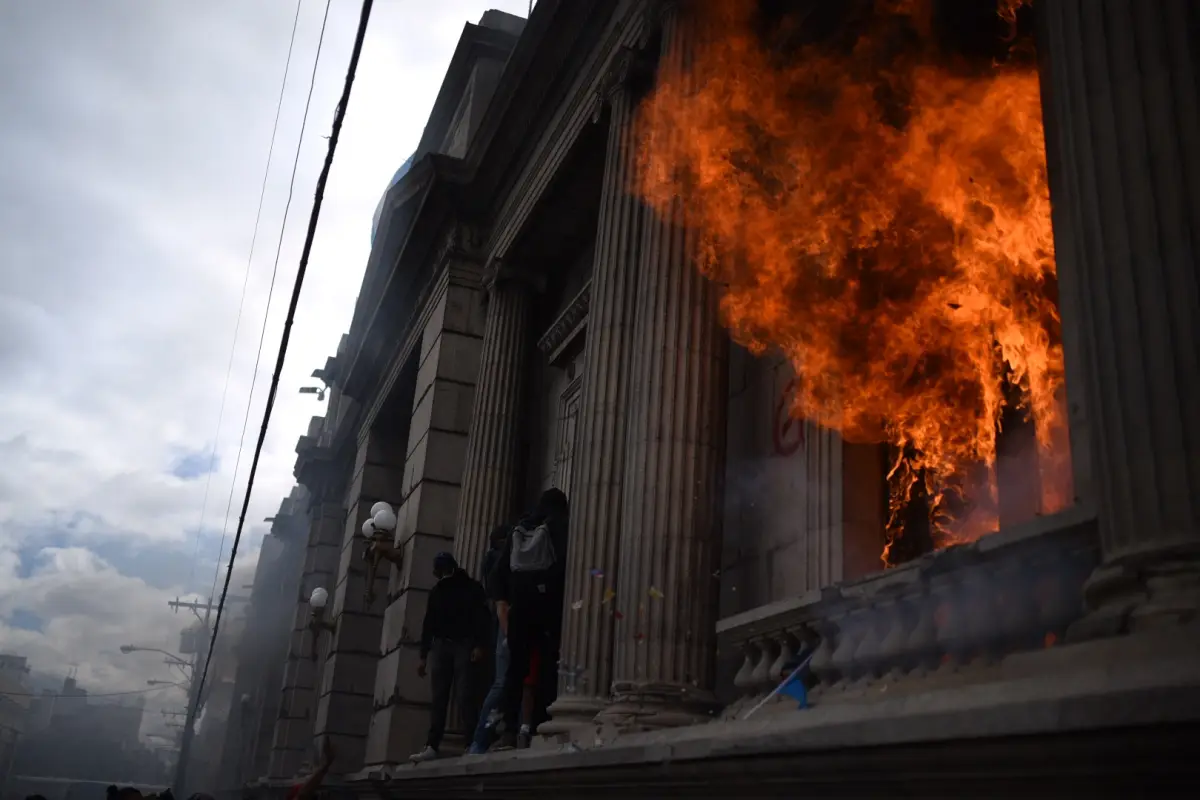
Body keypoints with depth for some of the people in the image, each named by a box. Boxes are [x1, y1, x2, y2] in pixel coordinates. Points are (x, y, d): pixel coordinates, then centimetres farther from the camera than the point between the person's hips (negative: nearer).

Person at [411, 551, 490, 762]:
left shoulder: (471, 587, 5)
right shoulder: (437, 591, 19)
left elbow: (482, 617, -4)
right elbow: (428, 623, 18)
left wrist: (479, 645, -16)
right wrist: (423, 655, 12)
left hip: (464, 645, -4)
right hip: (442, 646, 4)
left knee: (465, 694, -13)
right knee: (439, 697, -1)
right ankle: (431, 746, -4)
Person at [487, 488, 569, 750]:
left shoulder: (518, 530, 18)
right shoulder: (560, 527, 5)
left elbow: (498, 573, 13)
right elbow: (565, 564, -8)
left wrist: (502, 603, 11)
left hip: (519, 605, 4)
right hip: (549, 604, -4)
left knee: (516, 668, 4)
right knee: (548, 668, -3)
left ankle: (509, 730, -4)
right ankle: (539, 726, -11)